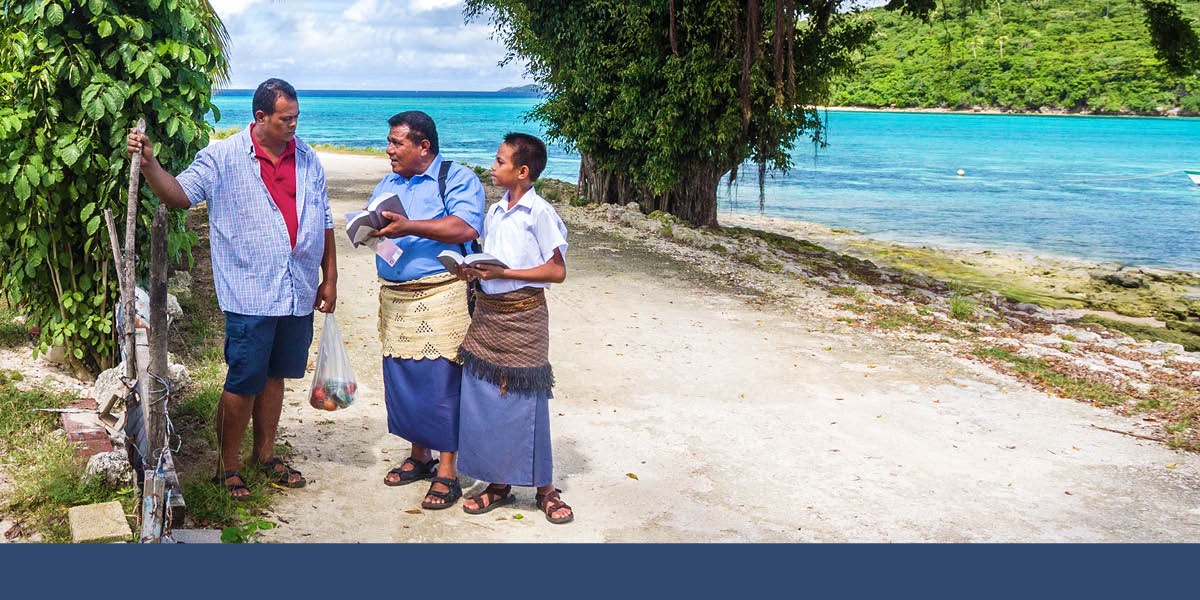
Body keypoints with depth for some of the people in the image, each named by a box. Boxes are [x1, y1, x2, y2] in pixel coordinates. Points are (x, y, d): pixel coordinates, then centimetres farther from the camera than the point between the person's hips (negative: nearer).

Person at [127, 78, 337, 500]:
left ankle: (265, 455, 30)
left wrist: (329, 279, 12)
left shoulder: (308, 160, 10)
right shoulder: (223, 157, -3)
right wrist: (149, 164, -27)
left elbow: (324, 223, 13)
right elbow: (180, 194, -10)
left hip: (299, 293, 5)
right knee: (243, 384, 0)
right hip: (249, 294, -4)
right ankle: (227, 467, 15)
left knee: (274, 377, 16)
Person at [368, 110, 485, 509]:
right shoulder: (388, 183, 19)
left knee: (441, 383, -5)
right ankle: (418, 455, 29)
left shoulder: (458, 179, -5)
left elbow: (466, 227, -21)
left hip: (440, 296, -7)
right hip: (394, 298, 7)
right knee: (400, 381, 11)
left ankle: (446, 472, 5)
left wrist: (409, 227, -23)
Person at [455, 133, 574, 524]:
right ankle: (499, 483, 21)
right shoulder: (495, 212, 10)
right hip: (487, 312, 7)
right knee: (483, 399, 8)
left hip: (523, 315, -7)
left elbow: (557, 271, -13)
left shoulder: (539, 213, -11)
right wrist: (473, 271, -4)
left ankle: (545, 489, 15)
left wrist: (502, 272, -19)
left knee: (525, 402, 0)